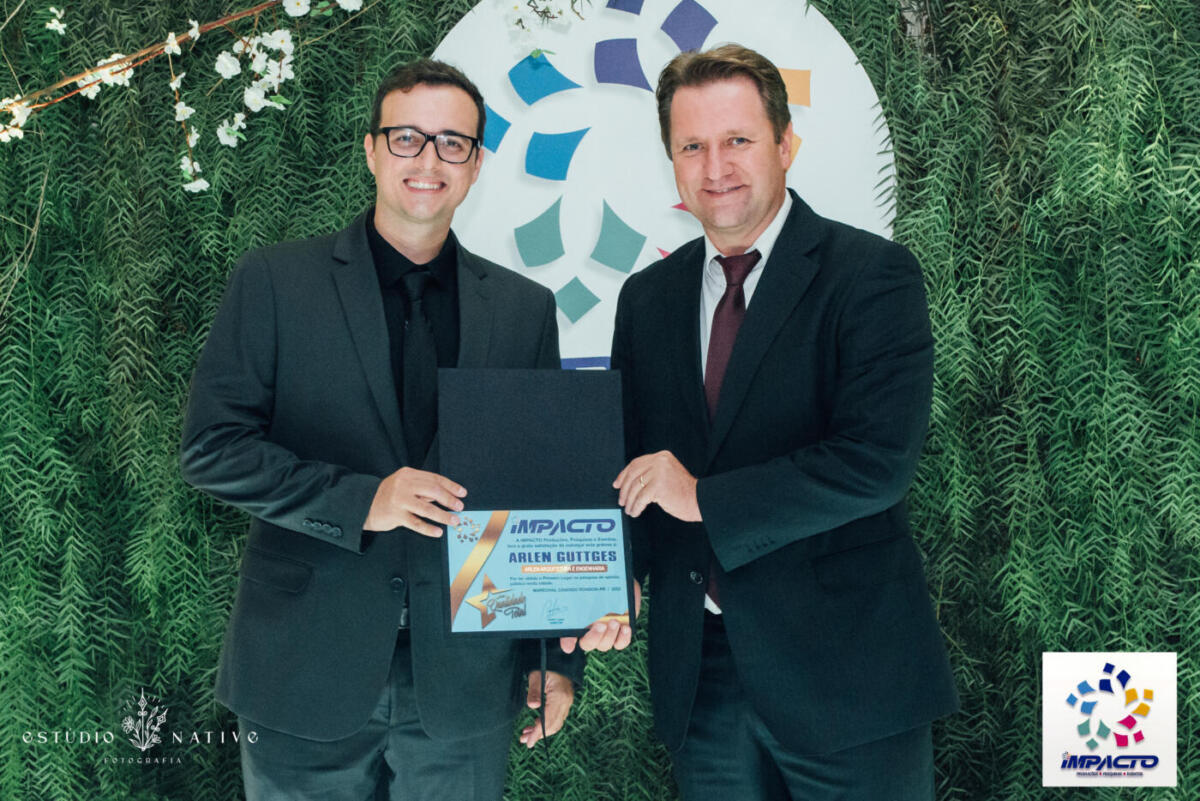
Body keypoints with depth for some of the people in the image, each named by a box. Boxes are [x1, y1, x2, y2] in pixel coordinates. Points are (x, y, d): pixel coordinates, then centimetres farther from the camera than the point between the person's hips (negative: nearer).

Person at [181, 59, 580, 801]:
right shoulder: (274, 282, 0)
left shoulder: (524, 308, 6)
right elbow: (211, 446, -4)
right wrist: (358, 501, -17)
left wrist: (559, 657, 5)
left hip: (465, 682, 2)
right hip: (305, 675, -1)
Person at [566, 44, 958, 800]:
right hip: (699, 673, 5)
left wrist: (705, 498, -16)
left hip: (845, 669, -4)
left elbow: (879, 459, -19)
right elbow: (630, 461, 12)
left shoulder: (872, 273, -9)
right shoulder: (647, 298, 8)